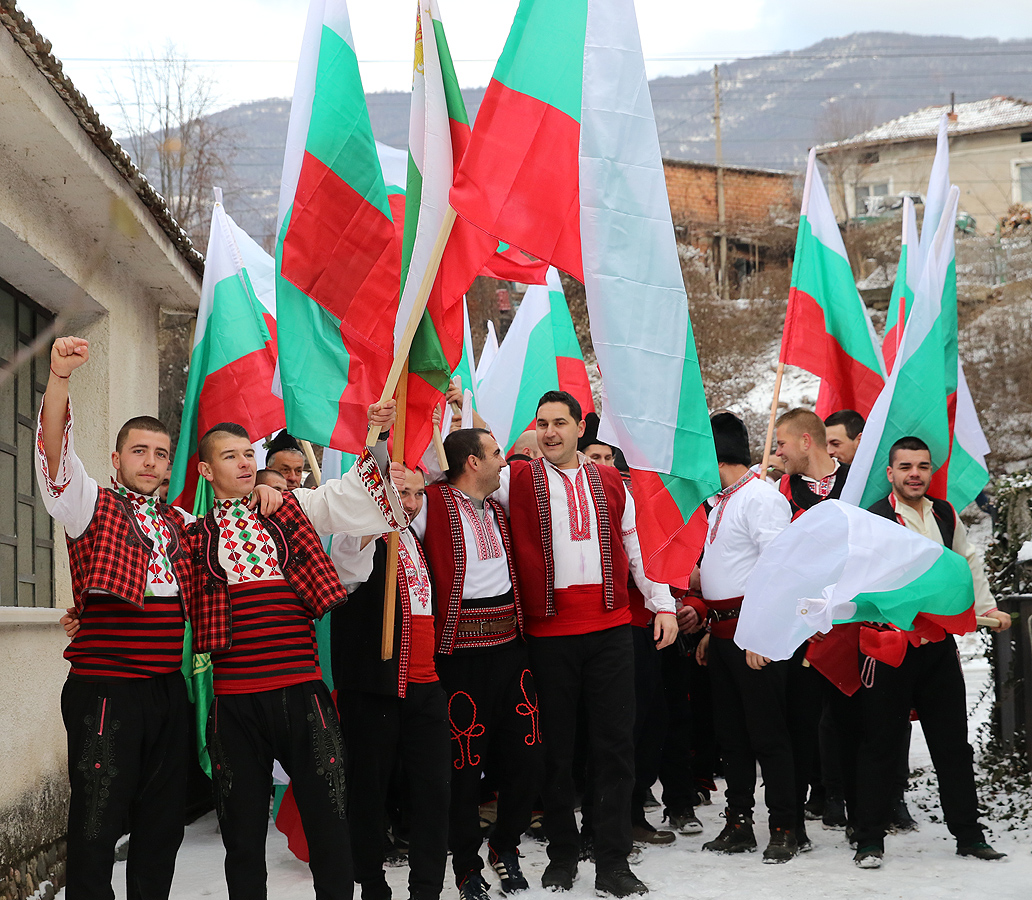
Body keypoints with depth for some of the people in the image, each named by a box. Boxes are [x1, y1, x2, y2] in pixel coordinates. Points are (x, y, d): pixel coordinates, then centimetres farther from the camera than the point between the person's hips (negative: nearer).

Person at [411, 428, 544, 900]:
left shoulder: (499, 504, 16)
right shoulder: (431, 503, -5)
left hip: (510, 647, 6)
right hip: (461, 653, -6)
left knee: (527, 756, 7)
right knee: (465, 764, 1)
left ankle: (505, 845, 30)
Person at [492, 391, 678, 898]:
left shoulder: (611, 484, 12)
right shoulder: (518, 481, 5)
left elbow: (636, 548, 17)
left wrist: (663, 605, 12)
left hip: (610, 629, 2)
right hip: (548, 633, -1)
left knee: (616, 745, 0)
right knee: (556, 747, 7)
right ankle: (562, 856, 21)